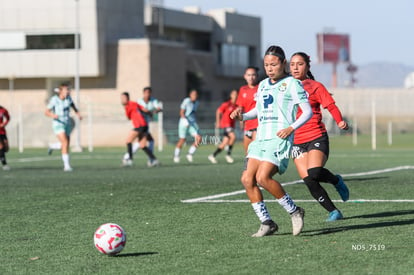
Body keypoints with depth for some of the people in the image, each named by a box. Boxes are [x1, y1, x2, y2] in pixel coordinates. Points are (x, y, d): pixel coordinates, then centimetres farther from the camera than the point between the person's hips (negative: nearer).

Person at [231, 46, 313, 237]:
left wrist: (291, 128, -18)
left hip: (280, 139, -7)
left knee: (263, 178, -23)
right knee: (247, 179, -6)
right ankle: (267, 223, 1)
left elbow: (308, 111, -4)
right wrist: (243, 116, 12)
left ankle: (294, 212, -6)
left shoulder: (292, 84, -2)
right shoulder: (263, 85, 18)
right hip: (261, 138, 7)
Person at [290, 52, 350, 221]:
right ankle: (333, 212, 5)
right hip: (296, 142, 4)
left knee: (314, 173, -26)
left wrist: (340, 121, -25)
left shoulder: (315, 86, 0)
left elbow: (331, 106, -8)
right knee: (310, 182, -7)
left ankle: (336, 181, 7)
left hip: (317, 137, -4)